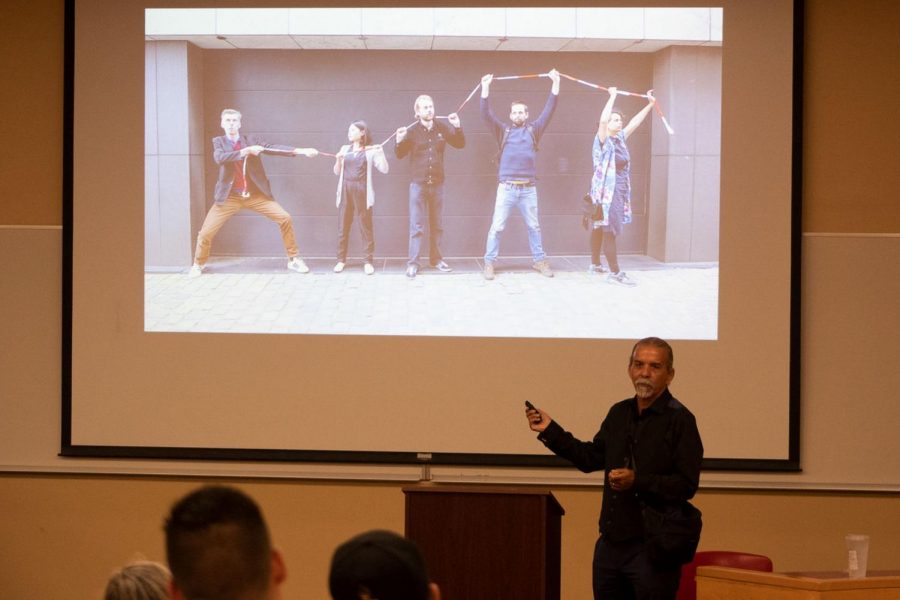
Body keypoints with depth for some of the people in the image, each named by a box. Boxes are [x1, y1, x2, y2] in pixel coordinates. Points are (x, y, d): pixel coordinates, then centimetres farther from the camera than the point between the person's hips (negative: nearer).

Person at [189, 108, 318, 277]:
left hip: (255, 195, 1)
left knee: (285, 218, -8)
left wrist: (301, 151, -21)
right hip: (230, 197, -1)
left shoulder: (251, 141, 4)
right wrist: (245, 151, -29)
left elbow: (273, 148, -7)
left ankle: (293, 259, 6)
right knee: (206, 232, -6)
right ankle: (198, 264, 19)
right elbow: (219, 158, -20)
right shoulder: (219, 142, 1)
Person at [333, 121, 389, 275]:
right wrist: (338, 160, -5)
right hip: (345, 190, 4)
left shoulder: (370, 151, 3)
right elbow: (337, 172, 14)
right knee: (343, 226, 3)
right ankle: (341, 260, 9)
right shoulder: (344, 149, 14)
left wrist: (381, 153, -18)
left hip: (362, 191, -4)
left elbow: (384, 169, -5)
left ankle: (368, 261, 1)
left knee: (366, 227, -2)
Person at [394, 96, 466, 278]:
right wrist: (399, 142, -20)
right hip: (418, 184, -3)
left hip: (437, 184, 3)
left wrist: (457, 127, -9)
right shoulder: (412, 131, -6)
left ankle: (436, 259, 22)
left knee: (437, 225, 12)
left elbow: (460, 144, 7)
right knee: (416, 226, -3)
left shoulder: (442, 128, 1)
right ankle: (413, 263, -2)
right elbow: (400, 154, 1)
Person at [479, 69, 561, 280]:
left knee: (534, 226, 12)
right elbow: (486, 114, -3)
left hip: (528, 189, 1)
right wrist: (485, 89, -14)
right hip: (507, 188, -1)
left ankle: (539, 261, 22)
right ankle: (489, 262, 2)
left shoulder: (533, 130, 9)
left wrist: (555, 84, -3)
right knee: (497, 226, -2)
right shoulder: (503, 131, 7)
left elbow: (549, 110, 4)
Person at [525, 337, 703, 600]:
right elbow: (591, 458, 22)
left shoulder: (680, 420, -10)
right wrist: (550, 430, 15)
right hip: (610, 543, 7)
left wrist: (637, 481, -25)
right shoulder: (619, 413, 13)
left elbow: (686, 486, -15)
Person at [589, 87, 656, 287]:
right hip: (606, 192, -8)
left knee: (600, 229, 16)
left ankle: (595, 264, 24)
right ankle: (615, 273, -12)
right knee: (609, 231, -9)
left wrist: (650, 104, 22)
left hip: (619, 192, 8)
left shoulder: (620, 138, 11)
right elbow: (603, 120, -28)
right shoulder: (603, 140, -10)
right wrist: (612, 97, -21)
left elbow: (635, 122, 22)